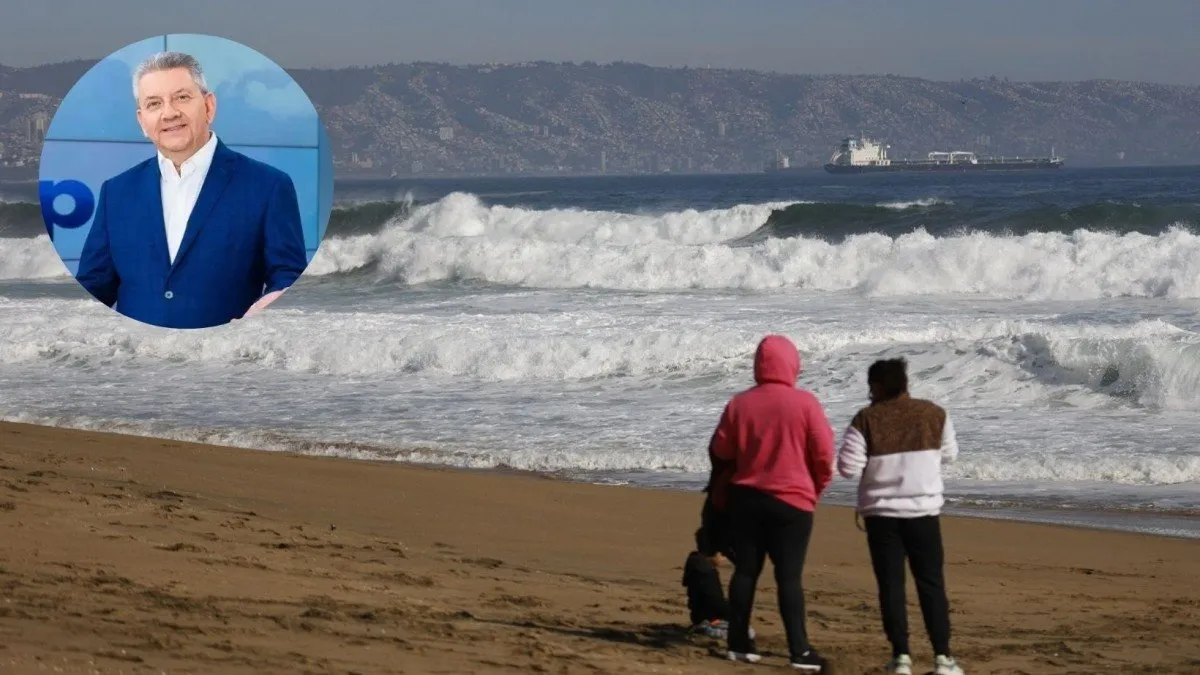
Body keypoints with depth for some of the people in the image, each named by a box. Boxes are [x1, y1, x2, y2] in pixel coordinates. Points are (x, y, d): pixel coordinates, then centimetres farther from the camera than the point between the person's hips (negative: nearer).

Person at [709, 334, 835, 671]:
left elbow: (721, 450, 7)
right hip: (792, 501, -3)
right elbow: (824, 453, -8)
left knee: (745, 571, 11)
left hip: (746, 498, 3)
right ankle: (799, 651, -6)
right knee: (789, 577, -3)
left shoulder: (739, 403, -2)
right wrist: (816, 488, 9)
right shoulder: (805, 403, -11)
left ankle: (739, 643, 15)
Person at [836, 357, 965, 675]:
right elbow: (949, 453, 14)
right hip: (923, 511, 1)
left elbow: (848, 468, -9)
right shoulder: (934, 414, 0)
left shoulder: (866, 420, -7)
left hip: (881, 514, -1)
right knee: (931, 583, 6)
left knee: (891, 584, 4)